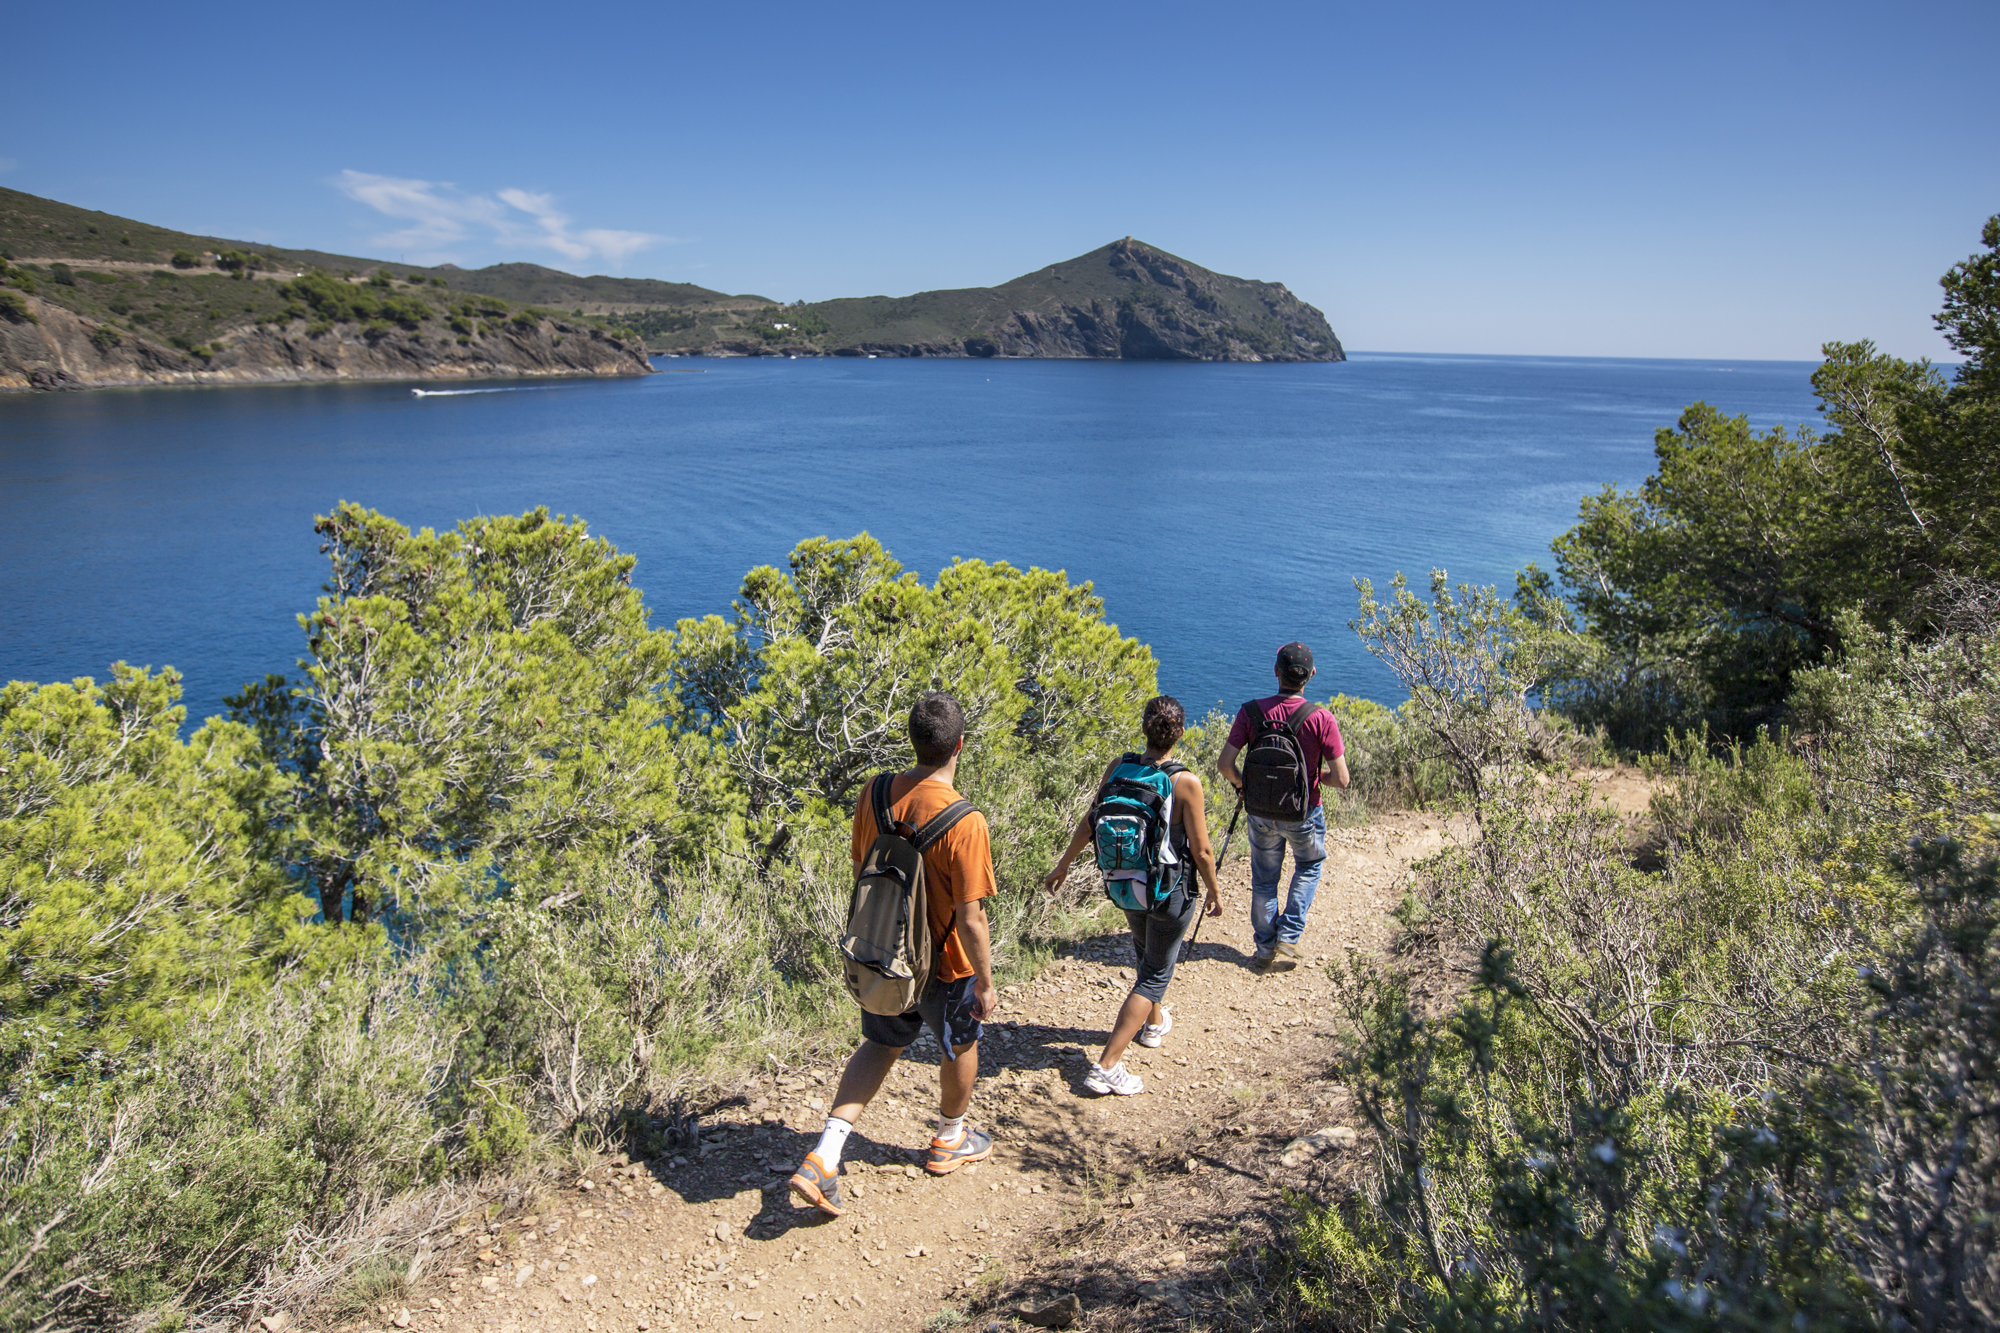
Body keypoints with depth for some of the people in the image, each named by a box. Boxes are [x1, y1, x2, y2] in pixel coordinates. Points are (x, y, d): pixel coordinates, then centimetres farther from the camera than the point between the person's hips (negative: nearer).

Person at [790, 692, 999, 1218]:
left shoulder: (874, 795, -10)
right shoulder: (965, 822, -28)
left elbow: (860, 871, 4)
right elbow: (969, 919, -24)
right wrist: (986, 984, -10)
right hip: (943, 964, -5)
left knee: (879, 1045, 24)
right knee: (961, 1046, 22)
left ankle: (824, 1156, 14)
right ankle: (949, 1141, 45)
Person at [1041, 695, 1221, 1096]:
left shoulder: (1117, 769, -12)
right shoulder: (1186, 784, -23)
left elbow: (1090, 824, -2)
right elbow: (1201, 851, -16)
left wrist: (1063, 866, 12)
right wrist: (1214, 891, 2)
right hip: (1170, 891, -5)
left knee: (1144, 952, 31)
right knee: (1156, 973, 10)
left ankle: (1154, 1022, 55)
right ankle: (1107, 1066, 5)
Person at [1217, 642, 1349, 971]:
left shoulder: (1251, 712, -15)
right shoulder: (1321, 719, -20)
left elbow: (1225, 764, -14)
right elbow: (1341, 778, -17)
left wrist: (1241, 782, 7)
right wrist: (1316, 776, 4)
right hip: (1304, 812, -1)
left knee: (1263, 879, 20)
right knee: (1309, 867, 26)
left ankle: (1266, 949, 30)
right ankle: (1288, 940, 19)